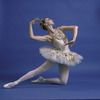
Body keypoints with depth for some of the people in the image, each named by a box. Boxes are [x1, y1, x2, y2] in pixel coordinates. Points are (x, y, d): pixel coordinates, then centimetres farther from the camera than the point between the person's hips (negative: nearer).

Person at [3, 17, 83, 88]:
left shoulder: (60, 29, 5)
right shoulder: (48, 37, -5)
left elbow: (75, 27, -1)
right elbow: (32, 36, -16)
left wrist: (74, 39, -16)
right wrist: (31, 24, -10)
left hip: (66, 58, 3)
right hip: (56, 56, -3)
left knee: (63, 82, -1)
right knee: (38, 71, -6)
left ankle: (43, 80, 15)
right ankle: (16, 82, 2)